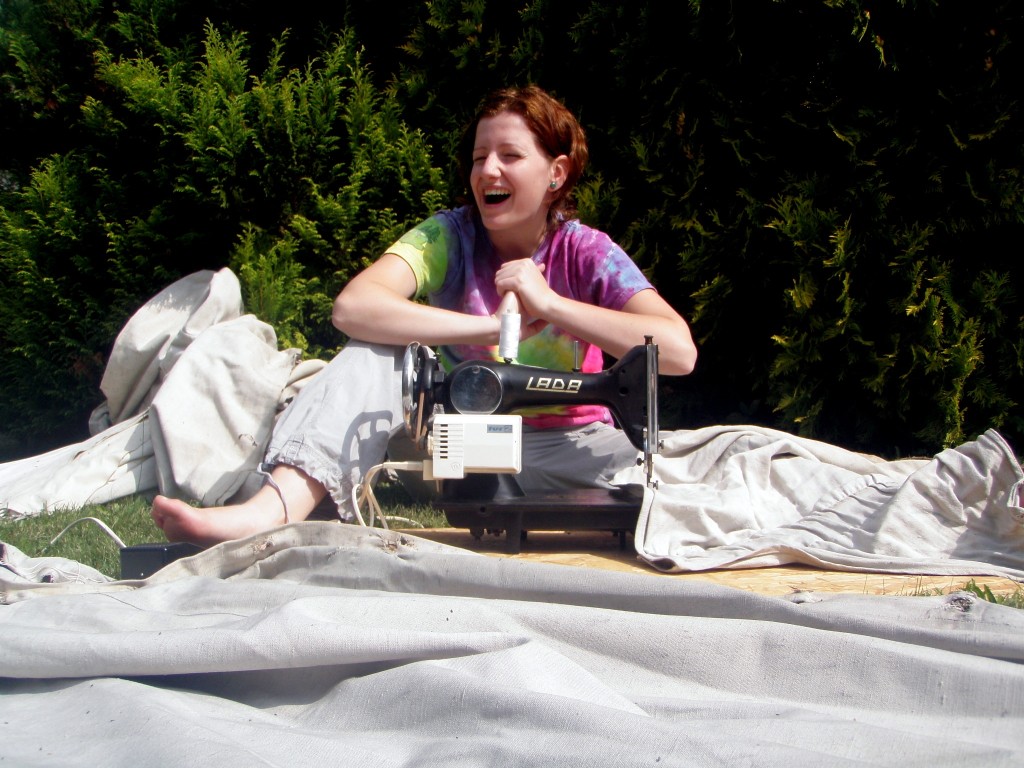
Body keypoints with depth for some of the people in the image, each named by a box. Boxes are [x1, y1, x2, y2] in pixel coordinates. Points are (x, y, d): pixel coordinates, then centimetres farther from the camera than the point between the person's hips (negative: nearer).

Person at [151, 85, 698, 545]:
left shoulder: (587, 253, -9)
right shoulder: (449, 236, -8)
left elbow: (678, 352, -24)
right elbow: (352, 307, -27)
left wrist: (550, 303, -28)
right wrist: (492, 324, -32)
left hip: (560, 446, 0)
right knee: (380, 350, -23)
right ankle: (278, 506, -43)